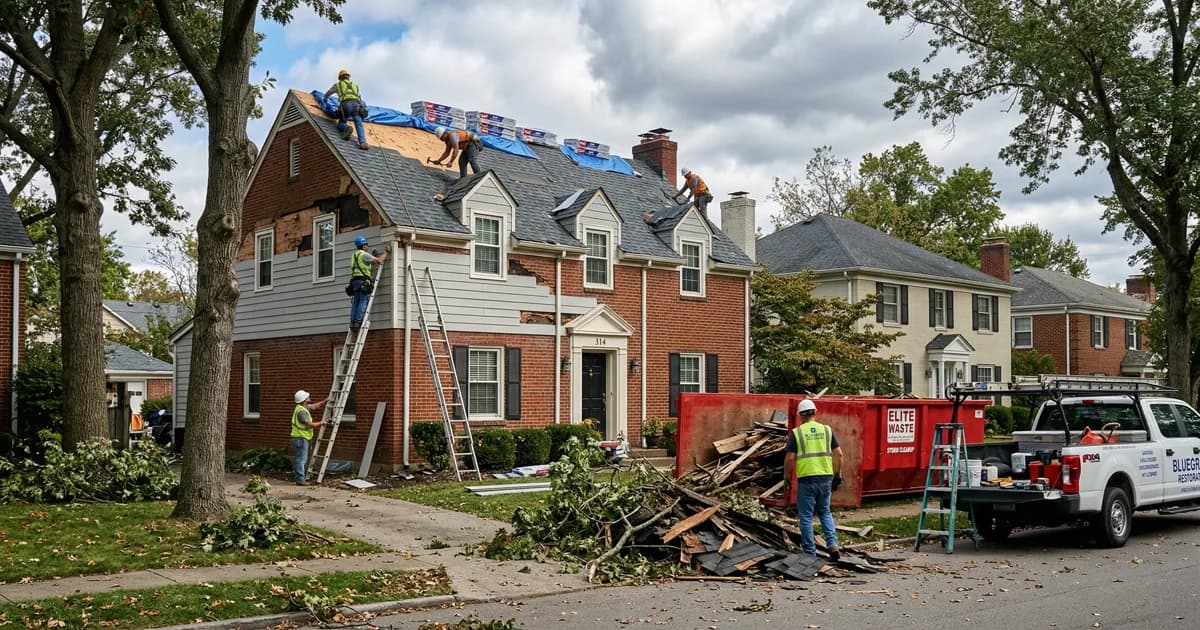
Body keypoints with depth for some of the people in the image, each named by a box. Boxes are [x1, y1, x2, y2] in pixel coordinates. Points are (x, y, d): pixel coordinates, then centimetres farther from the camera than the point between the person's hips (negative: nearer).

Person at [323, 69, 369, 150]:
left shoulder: (338, 84, 28)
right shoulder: (355, 85, 34)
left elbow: (327, 94, 41)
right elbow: (359, 97, 42)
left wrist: (325, 99, 62)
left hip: (346, 104, -2)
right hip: (356, 105, 2)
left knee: (341, 123, 12)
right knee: (359, 125, -5)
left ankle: (347, 128, -24)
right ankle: (363, 142, -29)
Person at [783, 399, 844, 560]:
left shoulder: (796, 433, -4)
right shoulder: (827, 430, 6)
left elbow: (790, 458, -8)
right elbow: (838, 454, 4)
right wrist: (837, 475, 13)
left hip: (806, 479, -3)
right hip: (825, 477, 4)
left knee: (806, 516, 7)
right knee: (825, 512, 20)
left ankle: (810, 552, 9)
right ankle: (832, 545, 4)